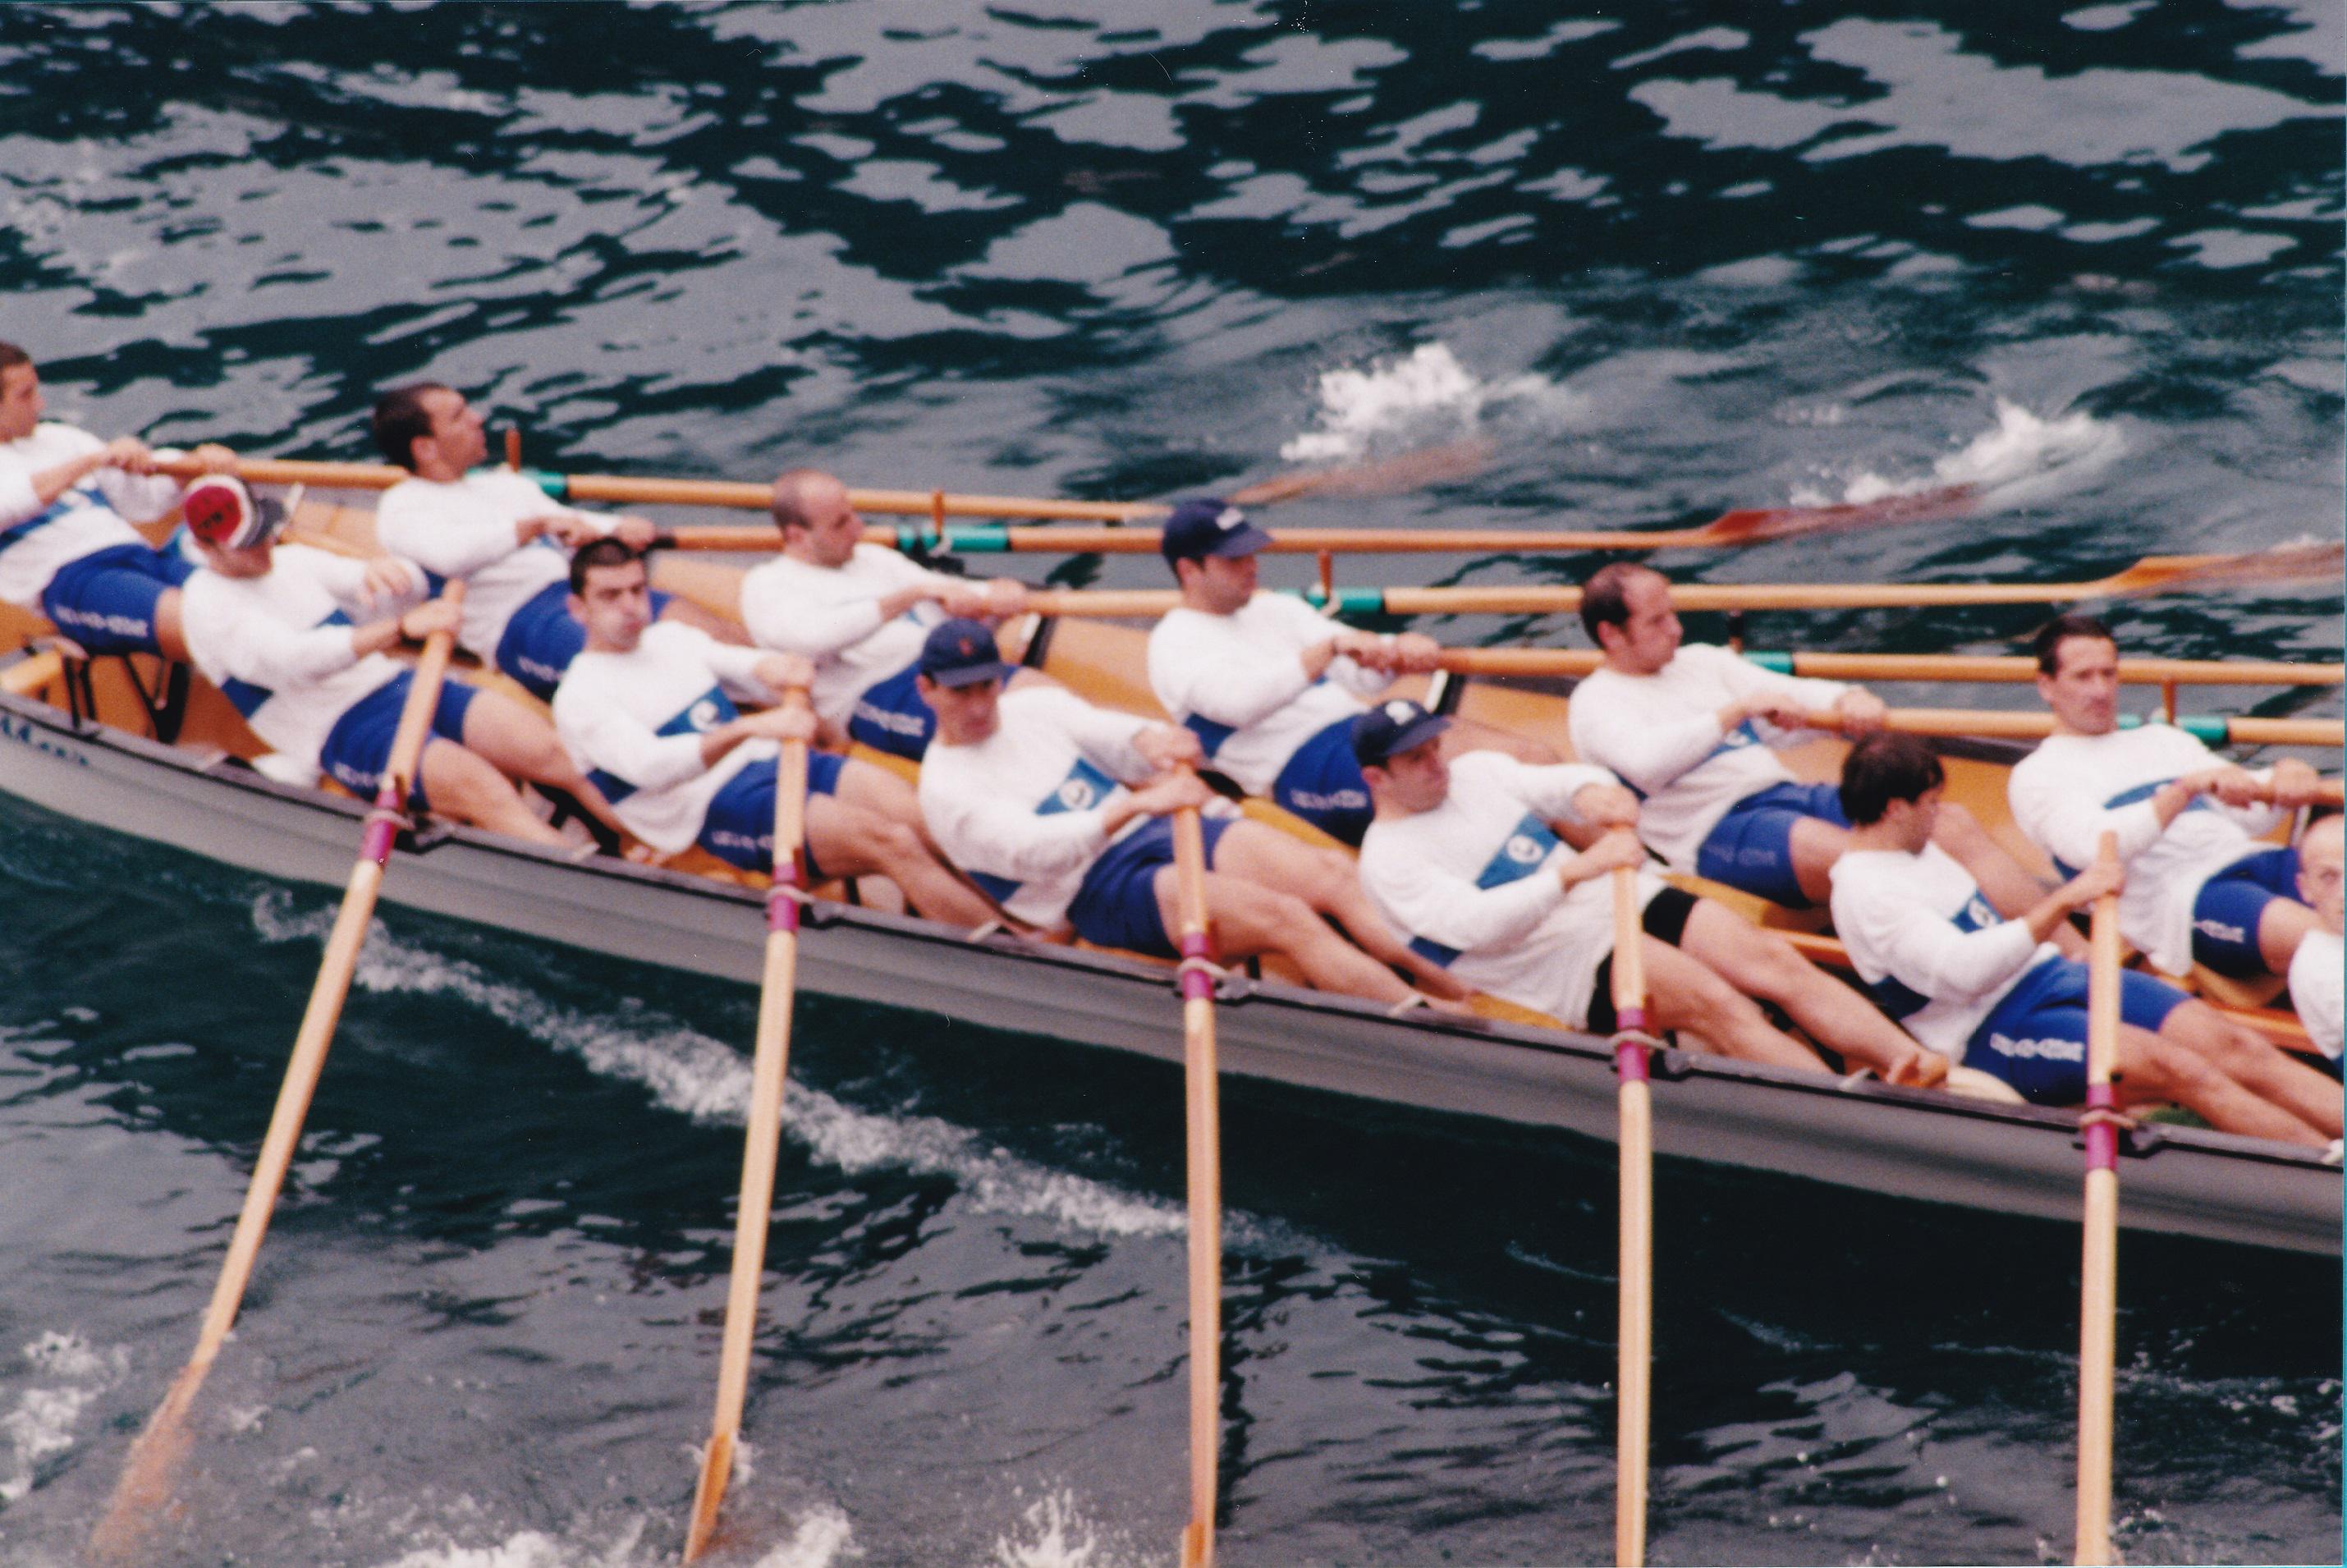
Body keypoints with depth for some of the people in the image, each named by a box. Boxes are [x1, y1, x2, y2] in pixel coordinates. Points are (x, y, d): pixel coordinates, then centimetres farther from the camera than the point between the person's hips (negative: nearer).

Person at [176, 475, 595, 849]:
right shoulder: (207, 601, -4)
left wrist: (387, 570, -12)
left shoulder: (293, 559, 17)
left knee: (546, 750, -15)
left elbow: (413, 588, 15)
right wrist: (401, 628, -32)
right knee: (482, 790, -31)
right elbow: (292, 659, -23)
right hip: (341, 734, -8)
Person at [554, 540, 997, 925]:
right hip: (718, 808, -8)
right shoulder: (580, 697, -1)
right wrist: (748, 729, -34)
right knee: (891, 843, -27)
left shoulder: (672, 637, 23)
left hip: (776, 760, 8)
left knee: (919, 818, -22)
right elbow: (648, 765, -19)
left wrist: (777, 670, -5)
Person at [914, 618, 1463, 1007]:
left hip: (1166, 831, 7)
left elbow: (1109, 734, 3)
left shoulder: (1036, 705, 17)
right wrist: (1133, 806, -34)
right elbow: (1033, 851, -20)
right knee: (1287, 919, -26)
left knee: (1332, 874, -17)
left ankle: (1460, 991, -22)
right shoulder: (946, 788, -4)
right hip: (1103, 894, -7)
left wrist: (1148, 742, -24)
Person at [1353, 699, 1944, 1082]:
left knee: (1775, 960, -14)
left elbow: (1566, 782, 13)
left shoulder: (1476, 770, 16)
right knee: (1714, 1003, -29)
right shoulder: (1388, 859, -6)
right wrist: (1575, 873, -30)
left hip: (1626, 897, 7)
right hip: (1571, 960, -7)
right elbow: (1474, 923, -20)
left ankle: (1910, 1062, -26)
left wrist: (1592, 792, -13)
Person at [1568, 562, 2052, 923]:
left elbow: (1794, 699, 17)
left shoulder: (1700, 661, 24)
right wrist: (1739, 709, -20)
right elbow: (1646, 762, -19)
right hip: (1714, 831, -7)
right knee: (1851, 855, -37)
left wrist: (1848, 700, -6)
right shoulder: (1595, 703, 3)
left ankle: (2073, 947, -20)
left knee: (1954, 823, -11)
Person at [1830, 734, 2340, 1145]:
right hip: (1994, 1033, -9)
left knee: (2231, 1044, -11)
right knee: (2180, 1070, -26)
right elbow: (1962, 972, -27)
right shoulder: (1865, 893, -14)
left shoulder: (1915, 849, 17)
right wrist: (2061, 902, -27)